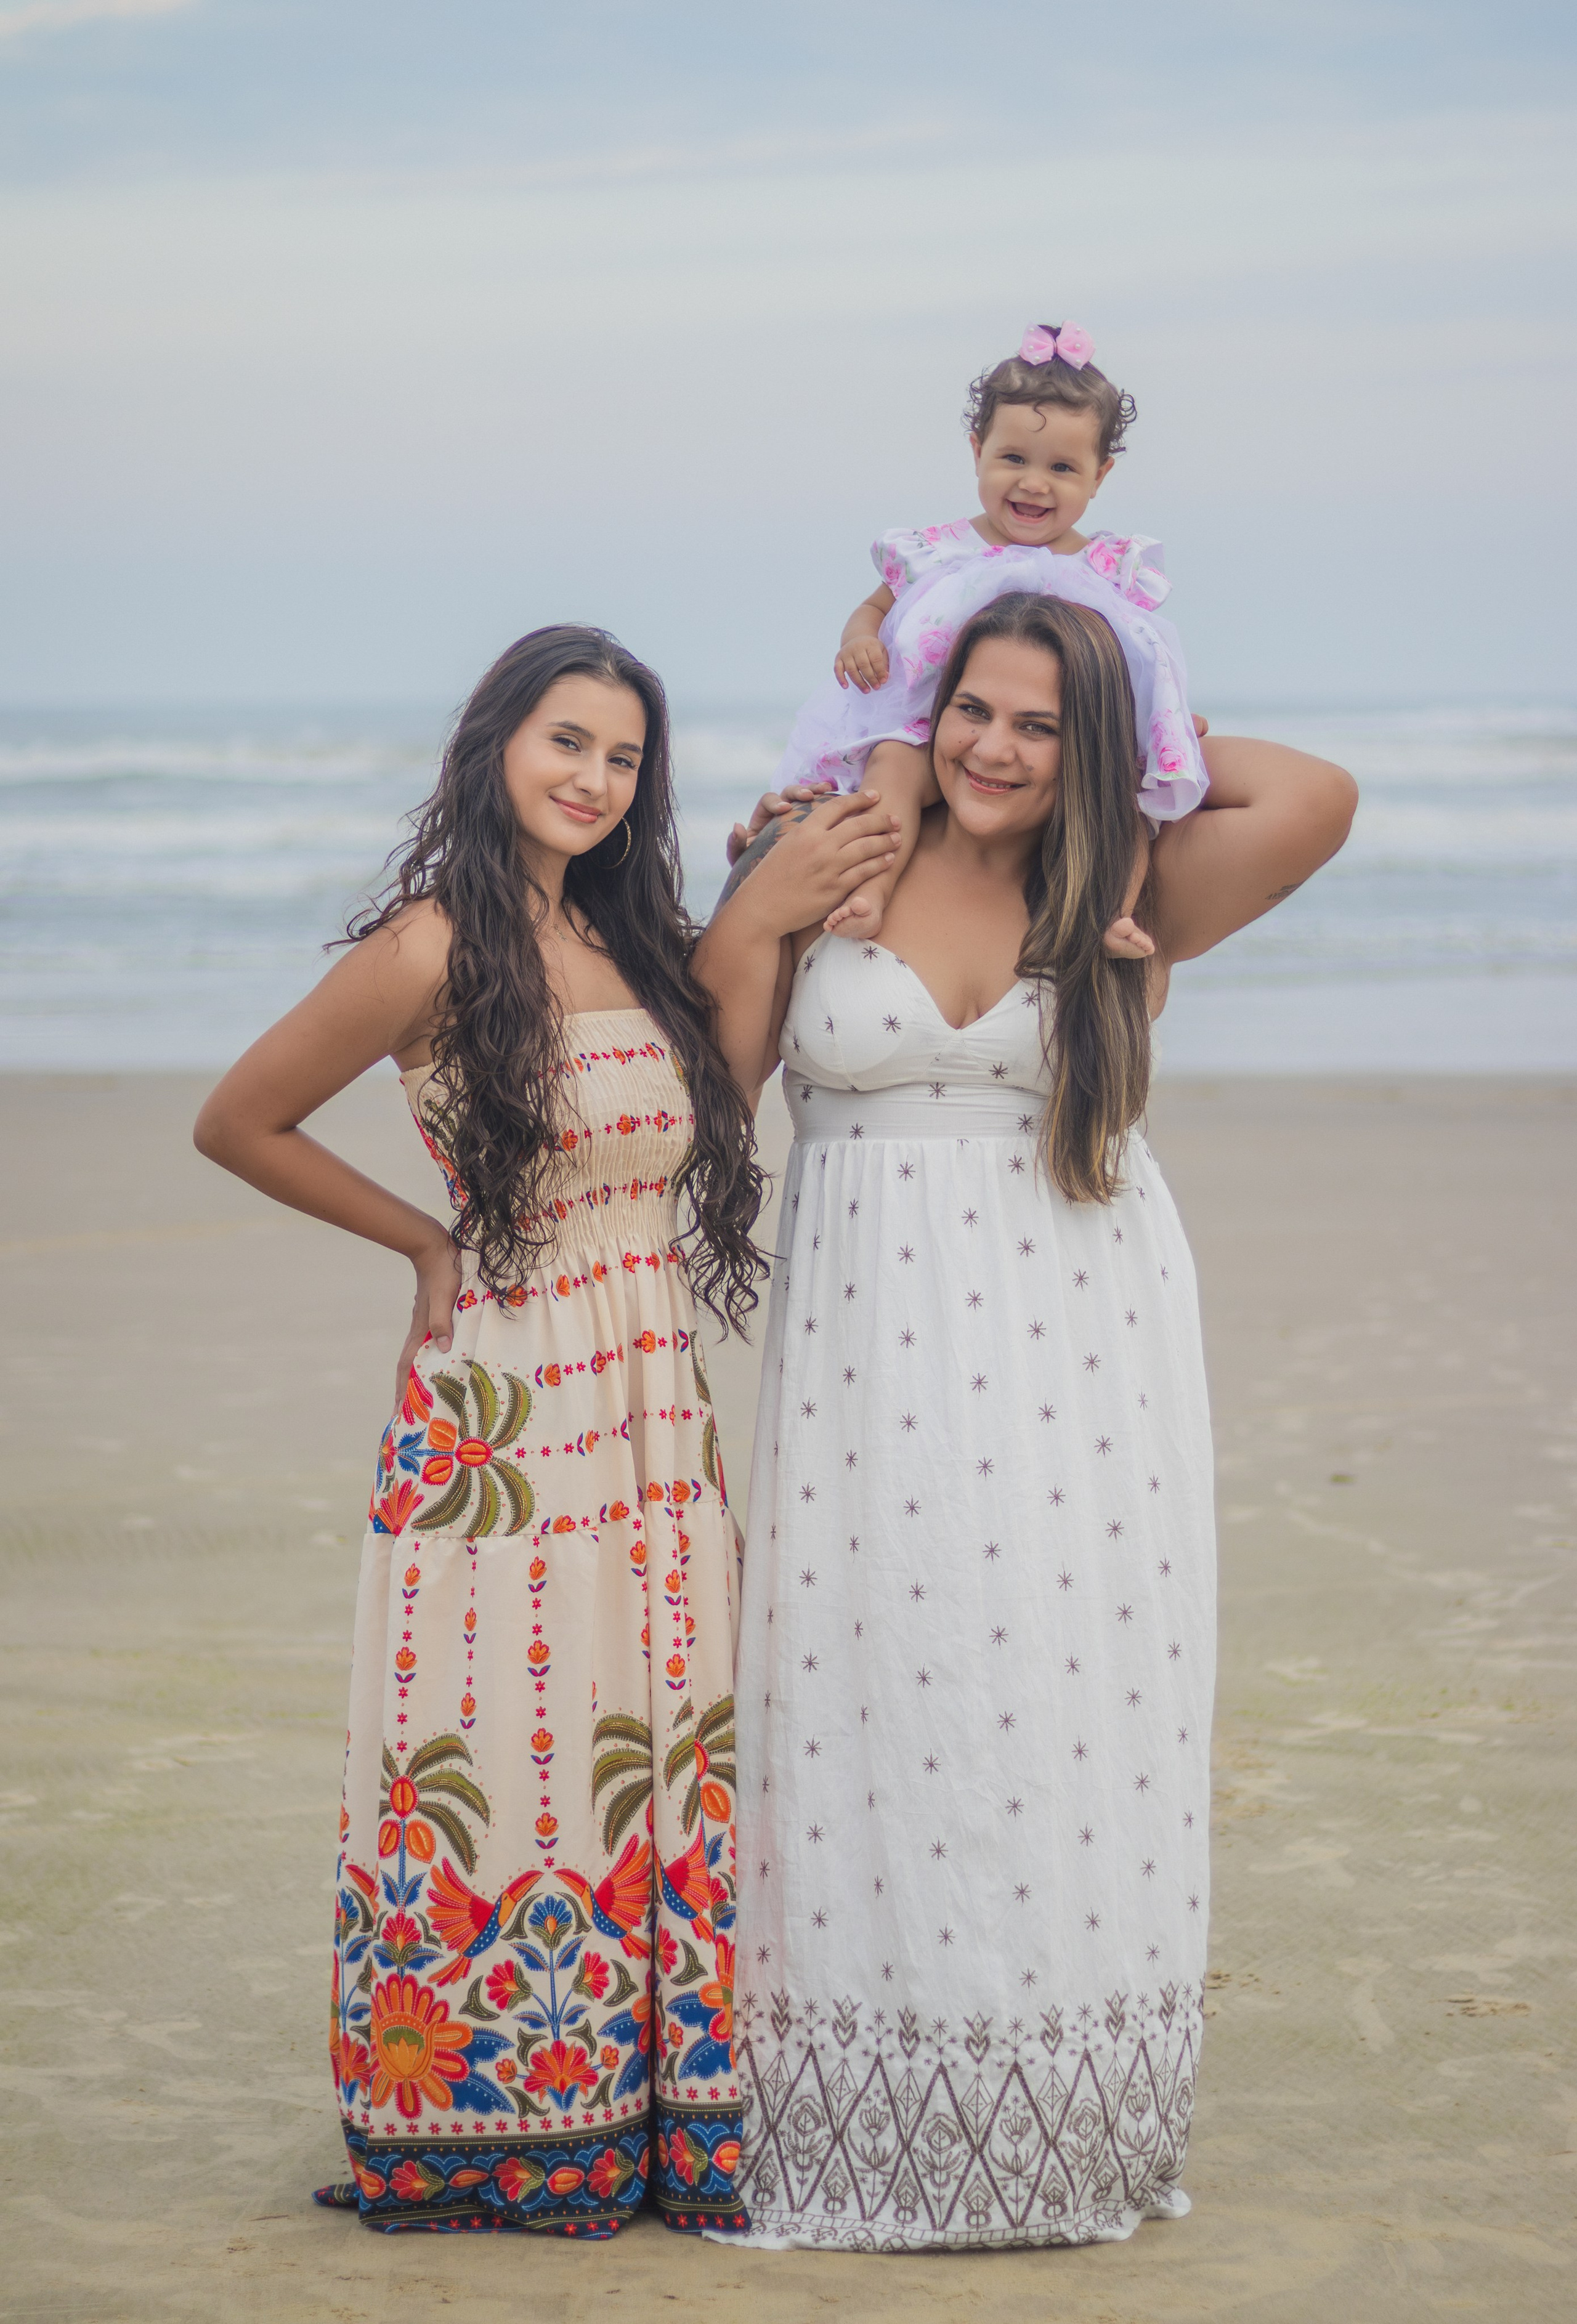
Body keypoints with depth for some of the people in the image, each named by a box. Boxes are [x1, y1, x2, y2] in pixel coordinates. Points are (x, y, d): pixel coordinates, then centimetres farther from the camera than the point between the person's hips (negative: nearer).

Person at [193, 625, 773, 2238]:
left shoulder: (630, 944, 12)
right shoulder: (436, 951, -8)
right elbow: (238, 1123, -1)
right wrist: (426, 1242, 1)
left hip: (656, 1428, 7)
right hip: (499, 1424, -6)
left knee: (659, 1776, 6)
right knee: (497, 1775, -2)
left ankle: (657, 2121, 14)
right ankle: (477, 2136, 11)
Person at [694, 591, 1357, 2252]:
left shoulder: (1128, 907, 4)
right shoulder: (834, 879, 3)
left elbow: (1319, 797, -10)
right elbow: (704, 1088, 3)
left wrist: (1145, 742, 3)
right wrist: (753, 923, -8)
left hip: (1076, 1357, 0)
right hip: (872, 1353, 0)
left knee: (1072, 1696, 1)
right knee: (874, 1708, 0)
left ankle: (1075, 2139, 12)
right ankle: (865, 2133, 9)